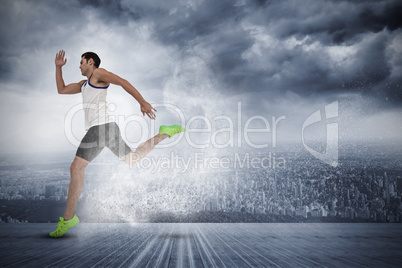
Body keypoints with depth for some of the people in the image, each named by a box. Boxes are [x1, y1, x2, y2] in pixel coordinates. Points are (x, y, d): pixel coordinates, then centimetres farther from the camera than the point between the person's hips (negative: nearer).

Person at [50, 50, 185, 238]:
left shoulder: (98, 72, 3)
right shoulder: (85, 83, 29)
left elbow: (123, 82, -7)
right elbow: (61, 90, 33)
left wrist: (143, 102, -14)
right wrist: (58, 67, 26)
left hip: (101, 126, -10)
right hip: (108, 129, 10)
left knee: (76, 167, -12)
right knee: (133, 160, 17)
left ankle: (68, 218, -10)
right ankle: (164, 133, 19)